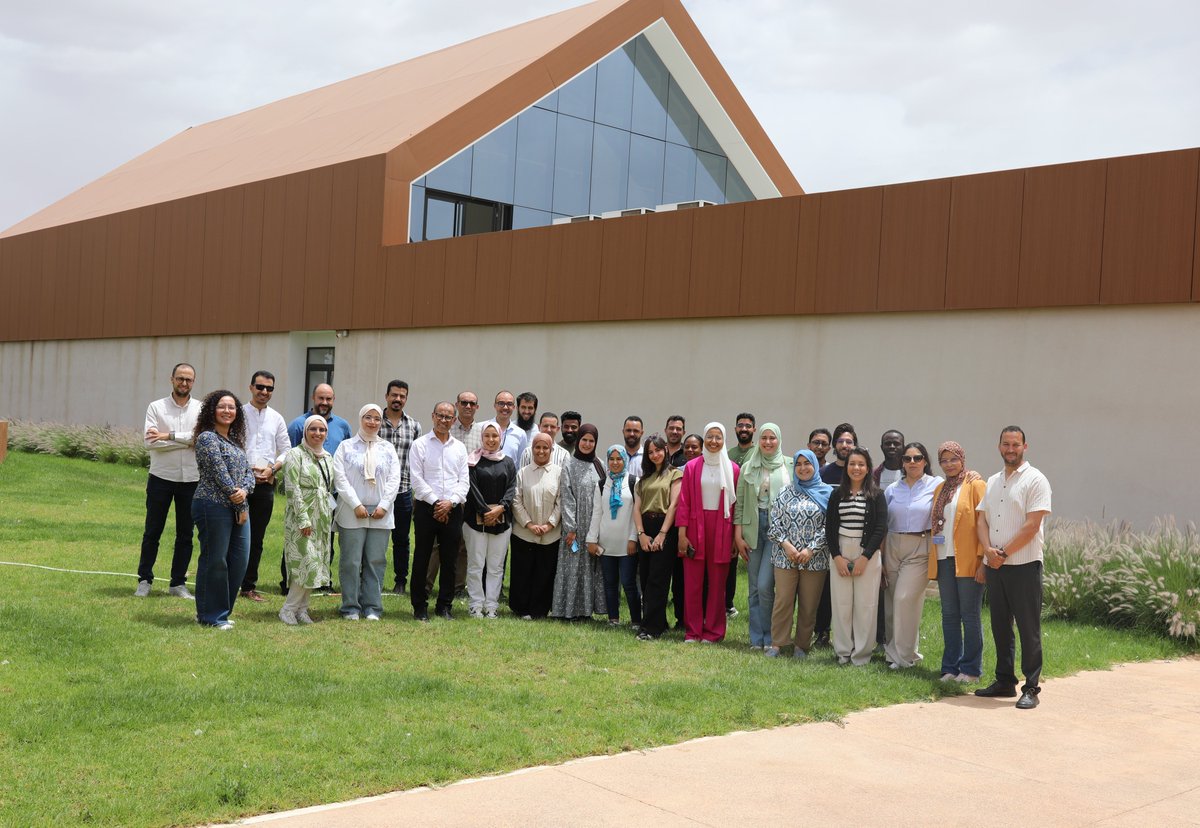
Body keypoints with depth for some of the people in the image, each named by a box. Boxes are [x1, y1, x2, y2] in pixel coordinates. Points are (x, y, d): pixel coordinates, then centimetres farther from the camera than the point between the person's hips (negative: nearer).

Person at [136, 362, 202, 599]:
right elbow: (150, 442, -13)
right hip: (161, 477, -1)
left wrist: (170, 436, -18)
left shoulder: (201, 409, 2)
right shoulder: (156, 407, 0)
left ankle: (178, 583, 19)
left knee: (185, 535, 8)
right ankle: (144, 580, 19)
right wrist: (187, 441, -14)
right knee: (152, 532, 7)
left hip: (190, 480, 1)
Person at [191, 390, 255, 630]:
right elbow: (220, 474, -13)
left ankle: (222, 611, 20)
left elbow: (248, 472, 12)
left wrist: (244, 490, -11)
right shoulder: (207, 438, -8)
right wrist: (241, 505, -10)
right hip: (214, 507, -8)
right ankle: (210, 616, 9)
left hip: (237, 508, 8)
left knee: (239, 561, 7)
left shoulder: (235, 441, 17)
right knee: (214, 562, -1)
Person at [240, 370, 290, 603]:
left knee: (257, 537, 8)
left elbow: (286, 450, 12)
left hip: (265, 483, 3)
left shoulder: (276, 418, 10)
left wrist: (273, 468, -5)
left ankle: (249, 586, 17)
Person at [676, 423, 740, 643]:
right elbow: (684, 502, 1)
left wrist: (736, 536, 1)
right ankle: (692, 631, 12)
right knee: (692, 582, 2)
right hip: (695, 528, 0)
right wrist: (682, 534, -5)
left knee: (717, 583, 5)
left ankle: (713, 631, 15)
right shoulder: (692, 467, 3)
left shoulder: (732, 469, 3)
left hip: (721, 529, 0)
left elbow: (736, 504, 4)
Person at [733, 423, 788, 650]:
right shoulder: (748, 468, 8)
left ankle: (769, 636, 7)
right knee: (754, 587, 6)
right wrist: (738, 536, 2)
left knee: (765, 586, -10)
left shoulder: (789, 466, 1)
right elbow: (739, 503, 8)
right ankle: (756, 638, 15)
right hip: (752, 527, 3)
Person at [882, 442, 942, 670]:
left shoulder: (936, 485, 0)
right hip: (893, 547, 4)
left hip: (920, 548, -4)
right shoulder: (892, 489, 10)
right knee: (891, 600, 6)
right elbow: (882, 524, 11)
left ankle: (903, 656, -3)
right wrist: (881, 557, 8)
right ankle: (892, 649, 21)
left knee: (905, 598, -13)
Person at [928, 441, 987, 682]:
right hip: (944, 560, 6)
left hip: (968, 561, -6)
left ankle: (971, 669, 6)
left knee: (970, 615, -1)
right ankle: (951, 667, 15)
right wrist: (932, 558, 13)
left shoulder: (975, 485, -3)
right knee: (949, 615, 9)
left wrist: (983, 558, -15)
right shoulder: (940, 489, 17)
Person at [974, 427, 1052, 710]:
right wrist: (988, 549, -8)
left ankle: (1031, 688, 3)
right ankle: (1004, 681, 22)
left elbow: (1031, 525, -14)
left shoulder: (1035, 480, -6)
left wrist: (1004, 553, -13)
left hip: (1023, 565, -6)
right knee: (1000, 625, 12)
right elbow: (981, 519, 10)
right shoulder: (993, 482, 15)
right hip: (994, 566, 7)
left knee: (1028, 628, -2)